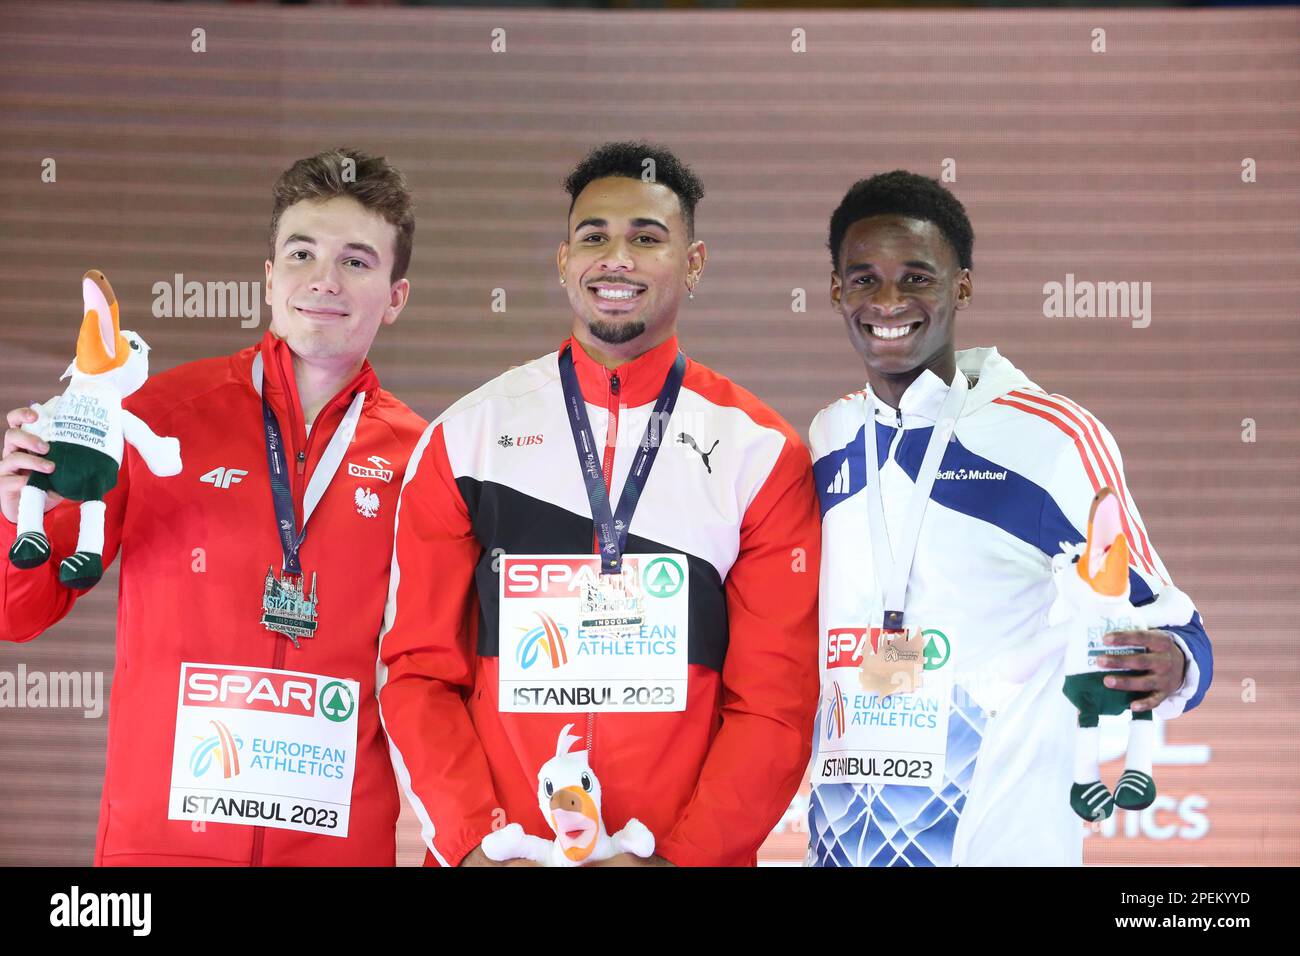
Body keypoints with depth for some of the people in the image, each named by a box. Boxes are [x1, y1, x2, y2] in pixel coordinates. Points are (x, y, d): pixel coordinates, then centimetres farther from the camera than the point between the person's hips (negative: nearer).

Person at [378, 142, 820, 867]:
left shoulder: (763, 455, -1)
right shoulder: (465, 439, 2)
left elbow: (774, 698, -4)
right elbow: (419, 669, 0)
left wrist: (682, 855, -15)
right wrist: (473, 844, -12)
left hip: (689, 852, 0)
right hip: (493, 852, 1)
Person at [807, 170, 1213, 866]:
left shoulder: (1057, 438, -8)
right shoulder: (822, 442, 7)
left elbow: (1157, 616, -5)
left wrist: (1170, 667, -25)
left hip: (1002, 842, -5)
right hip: (840, 839, 5)